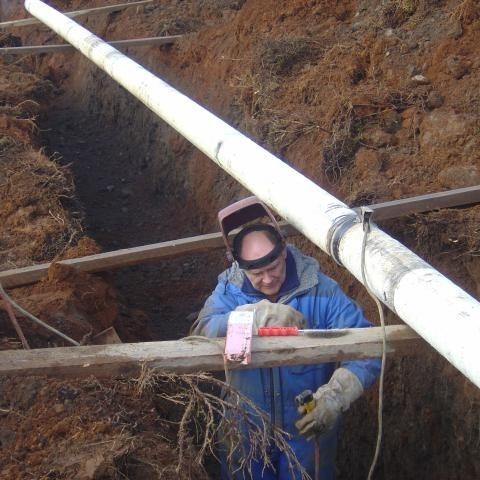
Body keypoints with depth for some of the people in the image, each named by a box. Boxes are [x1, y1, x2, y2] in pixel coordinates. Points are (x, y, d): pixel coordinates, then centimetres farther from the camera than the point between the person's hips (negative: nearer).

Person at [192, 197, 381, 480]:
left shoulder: (320, 290, -19)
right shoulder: (230, 289, -12)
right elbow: (203, 332, -30)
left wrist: (335, 397, -37)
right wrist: (263, 314, -40)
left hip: (308, 428, -1)